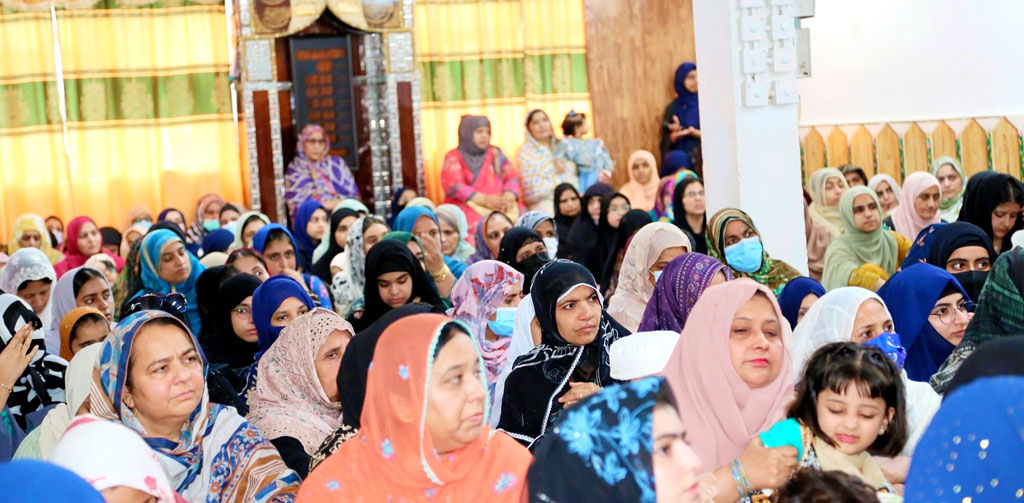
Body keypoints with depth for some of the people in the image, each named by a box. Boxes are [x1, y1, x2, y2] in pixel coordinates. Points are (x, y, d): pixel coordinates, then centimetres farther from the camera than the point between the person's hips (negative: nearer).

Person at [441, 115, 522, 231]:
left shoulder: (495, 153, 18)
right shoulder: (454, 158, 7)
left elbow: (512, 178, 9)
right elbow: (454, 187, -7)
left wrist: (507, 197, -15)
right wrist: (485, 200, -20)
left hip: (500, 207, 3)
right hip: (467, 206, -3)